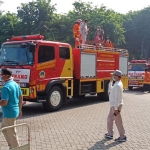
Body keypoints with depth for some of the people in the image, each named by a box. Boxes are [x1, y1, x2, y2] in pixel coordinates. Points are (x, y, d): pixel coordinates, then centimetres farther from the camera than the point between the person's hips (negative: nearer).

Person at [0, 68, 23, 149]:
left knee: (11, 133, 4)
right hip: (15, 111, 10)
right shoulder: (16, 84, 6)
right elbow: (21, 97, 14)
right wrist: (20, 110, 22)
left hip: (9, 113, -10)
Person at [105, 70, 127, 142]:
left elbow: (117, 97, -25)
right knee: (110, 119, 19)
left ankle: (123, 137, 8)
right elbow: (112, 90, 26)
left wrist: (116, 108, -25)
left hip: (116, 106, -10)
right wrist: (110, 83, 16)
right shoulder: (117, 84, 10)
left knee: (118, 121, -1)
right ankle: (110, 134, 29)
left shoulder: (117, 85, -22)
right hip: (114, 105, 10)